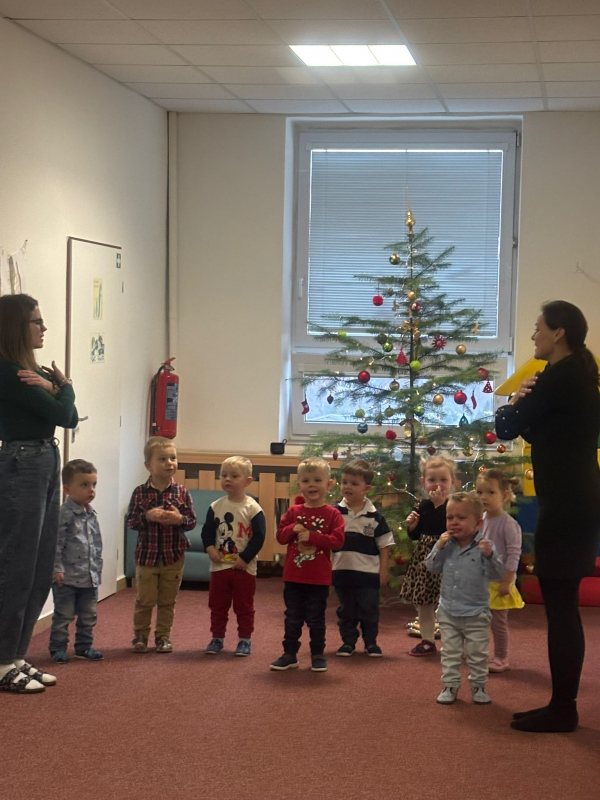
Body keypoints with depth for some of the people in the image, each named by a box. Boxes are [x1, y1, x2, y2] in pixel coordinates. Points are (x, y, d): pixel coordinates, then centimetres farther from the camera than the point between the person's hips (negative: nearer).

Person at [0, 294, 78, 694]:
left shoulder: (32, 371, 13)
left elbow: (72, 417, 7)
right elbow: (61, 413, -15)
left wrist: (51, 387, -9)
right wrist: (63, 386, 3)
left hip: (46, 469, 10)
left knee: (41, 572, 12)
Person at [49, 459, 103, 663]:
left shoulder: (92, 515, 10)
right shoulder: (64, 514, -15)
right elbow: (56, 543, -17)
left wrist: (98, 568, 18)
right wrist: (57, 569, -20)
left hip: (90, 577, 7)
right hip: (67, 577, -7)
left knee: (89, 615, 13)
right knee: (64, 615, -1)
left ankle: (84, 646, 25)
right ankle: (58, 648, 8)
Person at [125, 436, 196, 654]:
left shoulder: (182, 493, -2)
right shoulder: (140, 492, -5)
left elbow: (192, 521, 0)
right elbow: (131, 521, -4)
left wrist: (180, 519, -20)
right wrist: (147, 516, -21)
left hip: (174, 556, 1)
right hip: (147, 554, -1)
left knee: (167, 601, 10)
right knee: (144, 600, 6)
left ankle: (163, 636, 23)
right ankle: (140, 636, 21)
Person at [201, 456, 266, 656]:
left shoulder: (252, 508, -9)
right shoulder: (216, 507, 2)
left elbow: (259, 536, -11)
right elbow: (207, 531, 4)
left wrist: (245, 558, -15)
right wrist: (210, 549, -14)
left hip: (244, 567, -3)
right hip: (219, 565, 3)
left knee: (244, 607, 7)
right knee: (217, 605, 11)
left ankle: (245, 640, 16)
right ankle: (217, 638, 21)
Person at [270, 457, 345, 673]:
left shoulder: (332, 514, -6)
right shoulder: (293, 512, 4)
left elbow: (337, 540, -14)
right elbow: (280, 536, 3)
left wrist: (313, 536, -21)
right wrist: (293, 530, -17)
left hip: (319, 578, -3)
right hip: (293, 576, 3)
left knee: (316, 619, 7)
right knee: (292, 618, 11)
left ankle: (318, 655, 19)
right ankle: (289, 654, 19)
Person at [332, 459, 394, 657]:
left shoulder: (375, 516, -4)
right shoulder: (335, 512, -2)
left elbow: (384, 544, 0)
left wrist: (383, 570, -2)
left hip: (368, 573, -1)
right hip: (342, 571, 1)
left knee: (369, 610, 8)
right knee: (346, 611, 12)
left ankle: (371, 642, 22)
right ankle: (348, 641, 24)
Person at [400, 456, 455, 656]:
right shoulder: (423, 506, 8)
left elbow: (447, 529, -27)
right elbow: (415, 535, 15)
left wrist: (439, 504, -25)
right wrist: (411, 525, -6)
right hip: (424, 558, 6)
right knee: (423, 602, 13)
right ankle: (427, 640, 25)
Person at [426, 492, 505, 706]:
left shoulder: (484, 546, -14)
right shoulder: (447, 545, -2)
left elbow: (497, 574, -19)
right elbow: (432, 567, 0)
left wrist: (489, 556, -37)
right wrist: (439, 547, -14)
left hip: (476, 613, -3)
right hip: (448, 611, 3)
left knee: (477, 653, 9)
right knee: (450, 652, 12)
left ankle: (478, 686, 23)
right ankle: (450, 685, 21)